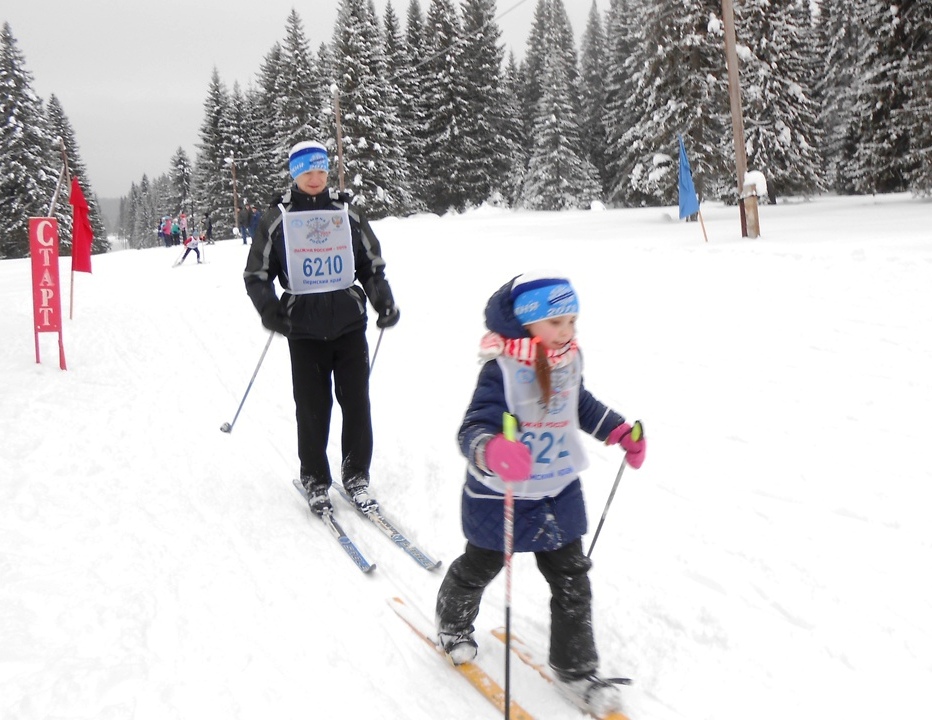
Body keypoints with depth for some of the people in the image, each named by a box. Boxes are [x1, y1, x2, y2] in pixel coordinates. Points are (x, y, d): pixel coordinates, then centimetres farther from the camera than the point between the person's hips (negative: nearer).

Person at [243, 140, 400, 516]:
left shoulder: (347, 213, 9)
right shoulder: (276, 218, 4)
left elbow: (373, 266, 15)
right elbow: (256, 275, 8)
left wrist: (384, 303, 1)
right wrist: (270, 310, -8)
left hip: (349, 322, 1)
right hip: (304, 327, -1)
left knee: (356, 402, 1)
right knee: (312, 407, 2)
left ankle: (356, 476, 16)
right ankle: (315, 480, 18)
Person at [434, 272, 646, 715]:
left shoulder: (568, 362, -4)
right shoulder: (501, 370, -26)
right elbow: (474, 429, -35)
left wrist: (620, 431, 12)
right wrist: (490, 451, -57)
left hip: (559, 495, 5)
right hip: (499, 497, -5)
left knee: (572, 580, 9)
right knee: (479, 569, 20)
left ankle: (575, 667, 26)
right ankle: (453, 625, 50)